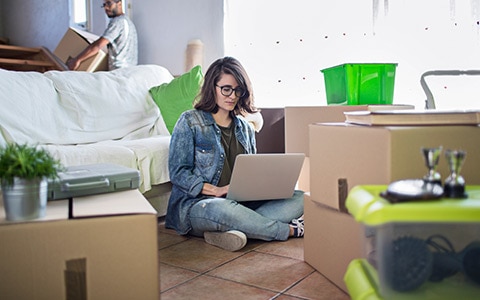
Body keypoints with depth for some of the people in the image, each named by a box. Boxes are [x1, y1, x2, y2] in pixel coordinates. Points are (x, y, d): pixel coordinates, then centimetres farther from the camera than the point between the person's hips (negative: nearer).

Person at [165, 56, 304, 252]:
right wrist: (215, 190, -19)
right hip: (196, 204, -5)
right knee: (222, 209, -41)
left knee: (300, 198, -14)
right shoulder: (190, 122, 0)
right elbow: (177, 173, -7)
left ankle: (232, 229, -32)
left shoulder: (245, 129, 17)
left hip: (240, 202, 6)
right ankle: (290, 230, -19)